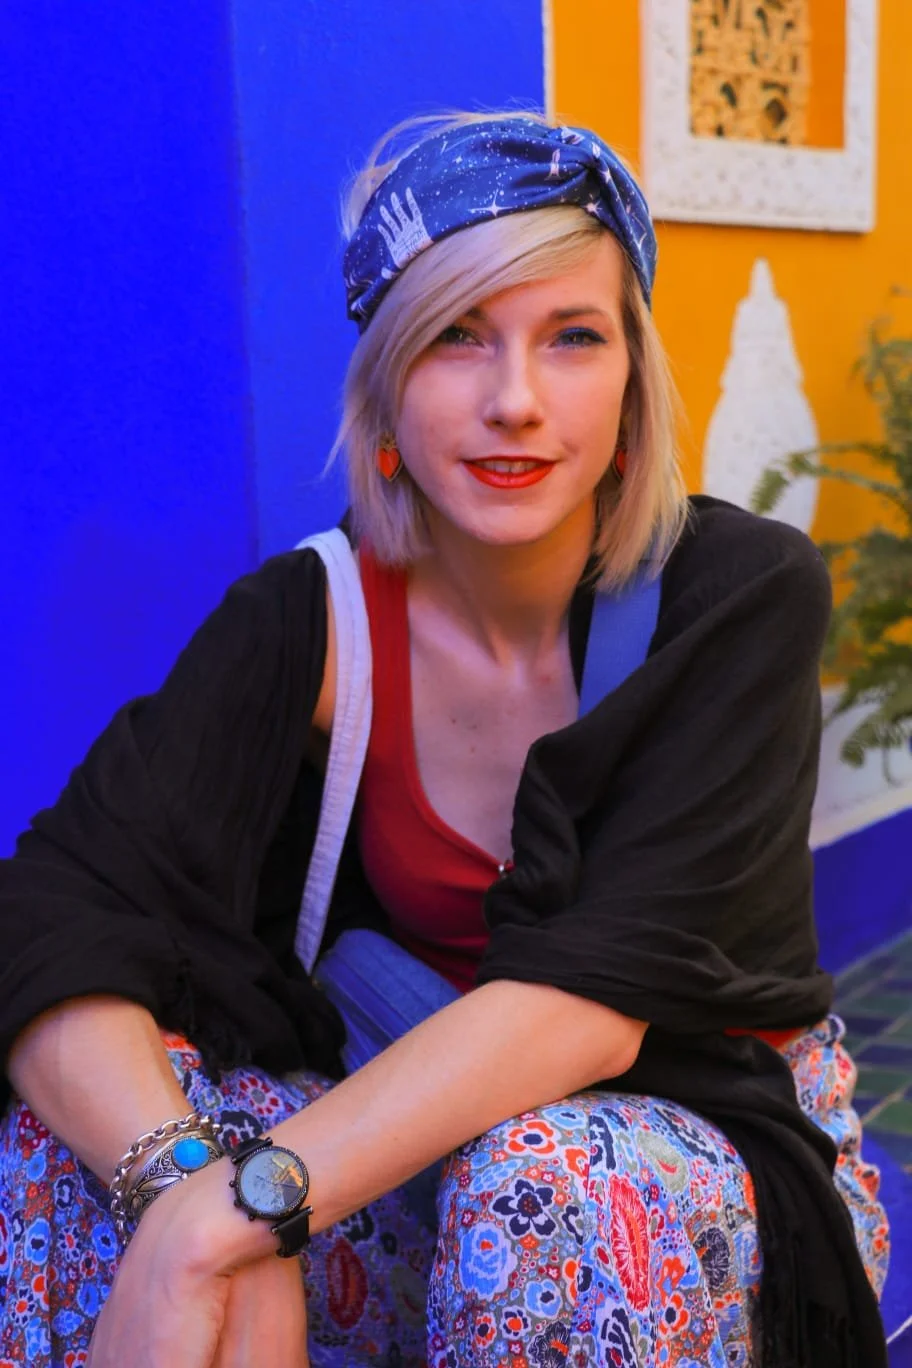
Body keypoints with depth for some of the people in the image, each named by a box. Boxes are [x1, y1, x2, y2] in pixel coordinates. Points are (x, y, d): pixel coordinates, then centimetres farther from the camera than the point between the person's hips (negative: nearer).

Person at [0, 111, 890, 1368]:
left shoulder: (743, 593, -16)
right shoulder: (310, 620, -10)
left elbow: (597, 991, -26)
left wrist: (236, 1210, -37)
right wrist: (184, 1179, -40)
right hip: (426, 1142, 2)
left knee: (546, 1186, -35)